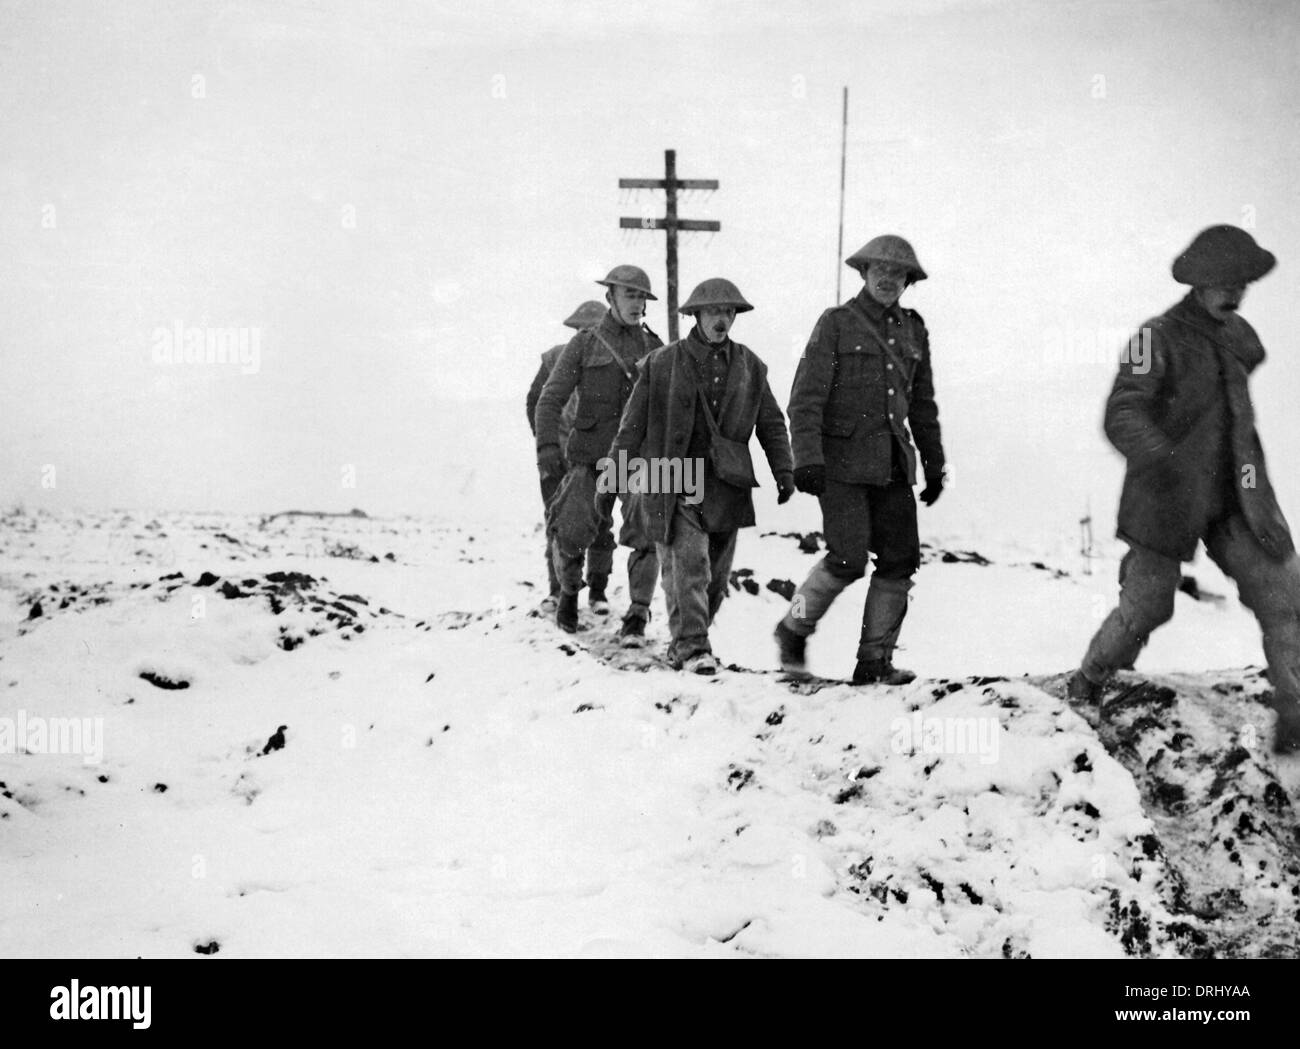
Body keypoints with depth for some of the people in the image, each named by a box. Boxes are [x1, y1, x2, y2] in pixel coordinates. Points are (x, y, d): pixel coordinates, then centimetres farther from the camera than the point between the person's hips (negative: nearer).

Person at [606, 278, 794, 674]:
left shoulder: (749, 366, 10)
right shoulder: (661, 364, 0)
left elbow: (771, 423, 14)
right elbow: (632, 425, 3)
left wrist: (783, 469, 1)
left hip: (726, 484, 4)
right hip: (672, 479, -4)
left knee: (716, 576, 7)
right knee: (689, 562, -15)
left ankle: (680, 643, 22)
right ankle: (692, 648, -11)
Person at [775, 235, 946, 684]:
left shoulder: (912, 330, 14)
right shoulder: (836, 323, -2)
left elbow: (923, 404, 21)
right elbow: (806, 397, -9)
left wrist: (934, 466, 20)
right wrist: (806, 458, -19)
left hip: (892, 462, 6)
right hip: (842, 461, -6)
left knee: (901, 560, -1)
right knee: (848, 558, -15)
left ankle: (874, 661, 7)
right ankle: (794, 630, 8)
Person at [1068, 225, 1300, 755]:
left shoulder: (1237, 335, 7)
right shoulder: (1157, 338, -14)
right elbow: (1122, 417, -26)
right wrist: (1161, 457, -46)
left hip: (1235, 496, 5)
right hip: (1169, 501, -5)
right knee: (1145, 608, 4)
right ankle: (1089, 680, 31)